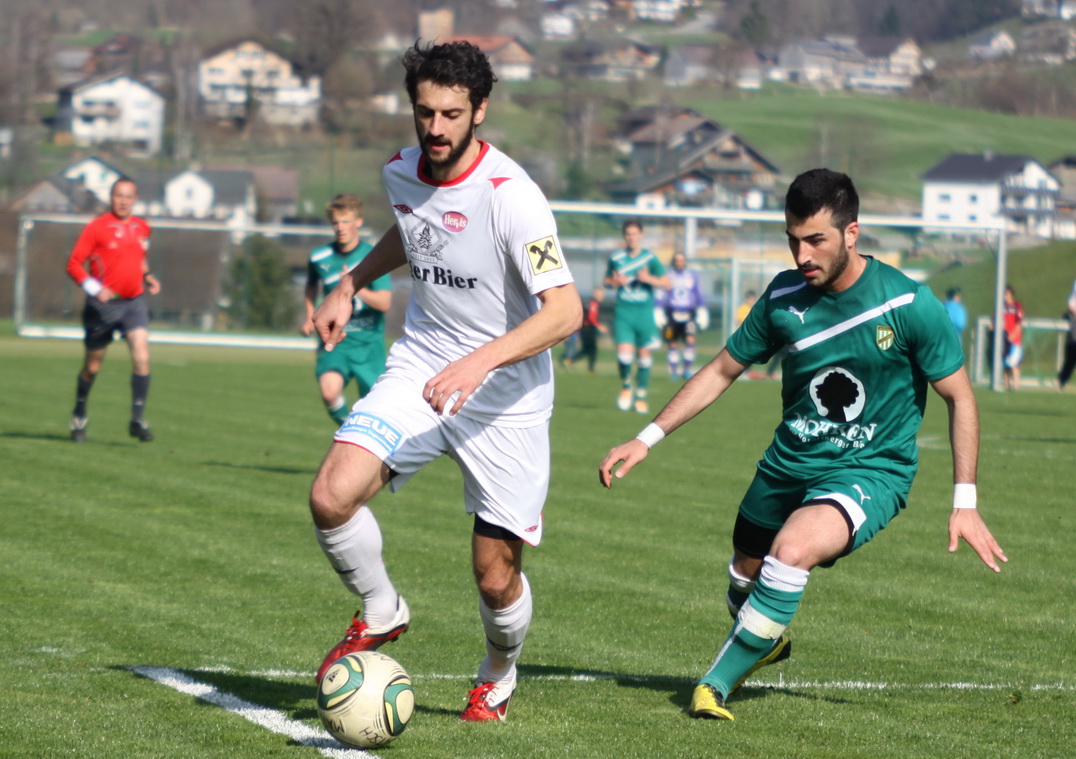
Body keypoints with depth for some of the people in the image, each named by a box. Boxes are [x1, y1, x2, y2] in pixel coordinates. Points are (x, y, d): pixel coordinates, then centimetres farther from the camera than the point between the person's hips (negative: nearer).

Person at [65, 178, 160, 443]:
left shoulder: (142, 228, 9)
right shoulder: (96, 227, -7)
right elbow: (74, 264, -9)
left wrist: (148, 278, 8)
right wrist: (93, 287, -22)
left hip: (134, 302, 3)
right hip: (103, 304, -3)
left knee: (142, 357, -16)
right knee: (93, 365, 9)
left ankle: (138, 419, -10)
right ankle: (79, 416, 31)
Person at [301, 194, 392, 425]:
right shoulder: (320, 258, 2)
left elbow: (384, 302, -16)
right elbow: (311, 287, 25)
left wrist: (356, 288, -30)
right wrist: (310, 317, 13)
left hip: (368, 342, -1)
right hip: (334, 338, 1)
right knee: (330, 391, -25)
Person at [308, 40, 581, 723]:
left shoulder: (511, 197, -22)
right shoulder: (402, 173, -1)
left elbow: (565, 310, -30)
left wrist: (480, 361, -40)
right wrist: (351, 285, 17)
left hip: (506, 398, -4)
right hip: (421, 367, 4)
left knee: (495, 575, 0)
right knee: (332, 495, -21)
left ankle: (499, 677, 34)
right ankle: (381, 613, 8)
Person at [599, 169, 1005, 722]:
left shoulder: (909, 305, -16)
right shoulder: (784, 296, -5)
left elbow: (959, 398, -6)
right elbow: (723, 370, 9)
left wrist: (965, 504, -10)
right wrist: (648, 438, 4)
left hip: (871, 470, -5)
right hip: (789, 463, 5)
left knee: (793, 550, -30)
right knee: (746, 571, 15)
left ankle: (717, 682, -16)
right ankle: (763, 640, 52)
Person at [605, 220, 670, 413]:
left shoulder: (650, 259, 1)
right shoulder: (616, 258, 6)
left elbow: (666, 284, 1)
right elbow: (607, 280, 19)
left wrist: (649, 279, -16)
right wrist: (615, 282, -4)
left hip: (645, 312, 0)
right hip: (623, 312, 0)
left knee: (644, 354, 2)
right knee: (624, 353, -14)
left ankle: (641, 396, 17)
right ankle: (626, 386, 15)